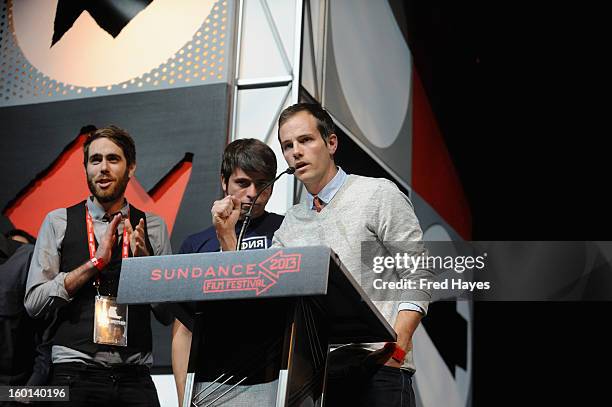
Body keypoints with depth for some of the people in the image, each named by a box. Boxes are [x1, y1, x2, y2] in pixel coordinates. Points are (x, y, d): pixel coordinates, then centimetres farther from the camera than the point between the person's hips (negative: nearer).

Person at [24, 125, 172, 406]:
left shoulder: (153, 227, 8)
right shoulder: (58, 222, 4)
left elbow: (168, 314, 8)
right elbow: (34, 303, -4)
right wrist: (96, 261, -10)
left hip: (135, 376, 1)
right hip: (75, 372, -1)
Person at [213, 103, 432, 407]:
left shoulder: (378, 195, 0)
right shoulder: (290, 223, 17)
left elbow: (417, 276, -4)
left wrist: (397, 346, -15)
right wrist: (226, 234, 5)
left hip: (375, 363, -5)